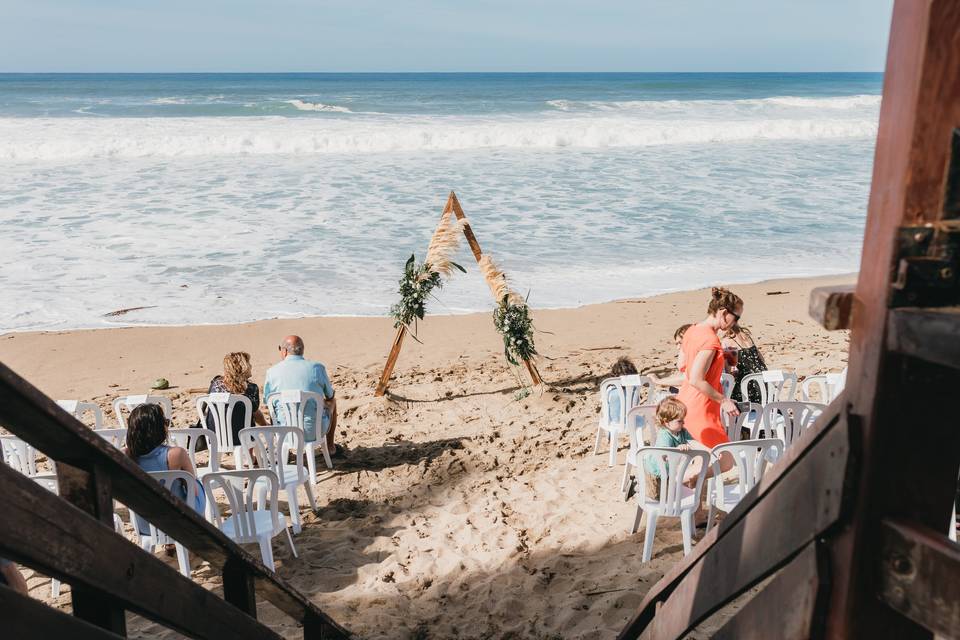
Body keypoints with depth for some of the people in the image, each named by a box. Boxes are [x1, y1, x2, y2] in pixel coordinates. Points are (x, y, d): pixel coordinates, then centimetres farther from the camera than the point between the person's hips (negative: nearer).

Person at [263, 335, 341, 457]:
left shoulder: (272, 372, -6)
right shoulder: (317, 368, -7)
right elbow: (330, 395, 8)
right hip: (315, 430, -1)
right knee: (332, 402, 31)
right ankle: (330, 448, 41)